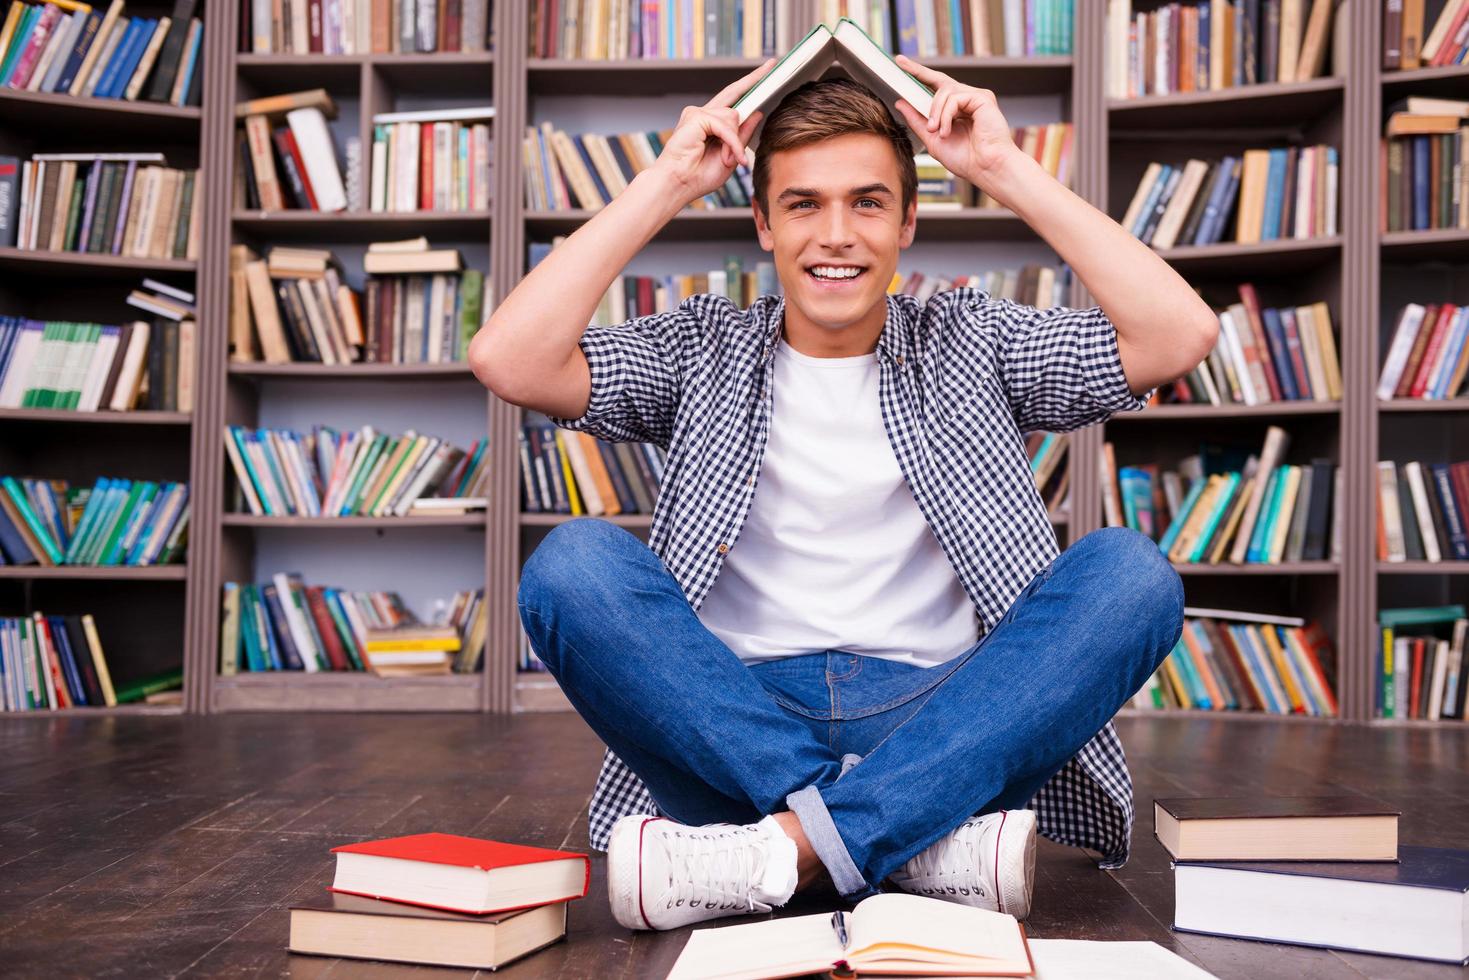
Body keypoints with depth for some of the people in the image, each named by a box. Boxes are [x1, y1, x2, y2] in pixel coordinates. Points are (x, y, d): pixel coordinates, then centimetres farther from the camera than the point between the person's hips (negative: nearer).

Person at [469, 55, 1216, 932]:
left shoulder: (972, 343, 13)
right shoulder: (705, 352, 11)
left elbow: (1181, 335, -2)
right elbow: (508, 362, -5)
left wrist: (1007, 170, 0)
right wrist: (666, 185, -1)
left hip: (938, 724, 1)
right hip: (740, 723, 0)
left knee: (1132, 573, -22)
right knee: (573, 563, -24)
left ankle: (783, 851, -31)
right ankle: (932, 845, -28)